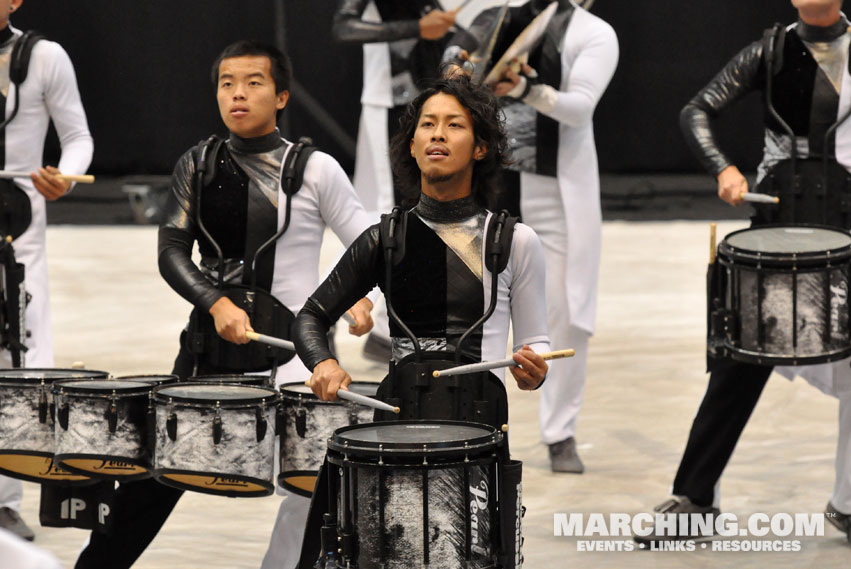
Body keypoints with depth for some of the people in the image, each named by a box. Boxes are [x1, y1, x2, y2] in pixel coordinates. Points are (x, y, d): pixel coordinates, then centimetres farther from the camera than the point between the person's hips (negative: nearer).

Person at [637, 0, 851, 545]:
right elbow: (697, 111, -1)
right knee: (741, 358, -1)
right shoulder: (773, 51, 3)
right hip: (783, 211, -1)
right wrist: (723, 169, -17)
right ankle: (695, 500, 3)